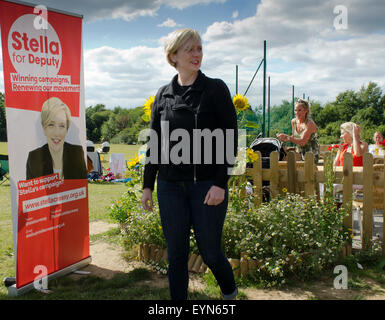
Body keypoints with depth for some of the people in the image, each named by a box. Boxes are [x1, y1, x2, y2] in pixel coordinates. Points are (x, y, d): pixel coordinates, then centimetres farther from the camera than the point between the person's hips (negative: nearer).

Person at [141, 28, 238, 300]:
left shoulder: (216, 89, -2)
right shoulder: (163, 95, 9)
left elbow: (230, 139, -6)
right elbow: (154, 143, 13)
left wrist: (220, 183, -14)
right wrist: (148, 184, 11)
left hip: (207, 184, -3)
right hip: (170, 186, 3)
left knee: (210, 251, 4)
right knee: (176, 252, 8)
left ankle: (231, 293, 33)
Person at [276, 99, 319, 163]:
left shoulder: (310, 123, -17)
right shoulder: (294, 122, 4)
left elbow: (302, 142, -26)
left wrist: (287, 137, -34)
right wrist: (284, 139, -5)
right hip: (299, 153, 7)